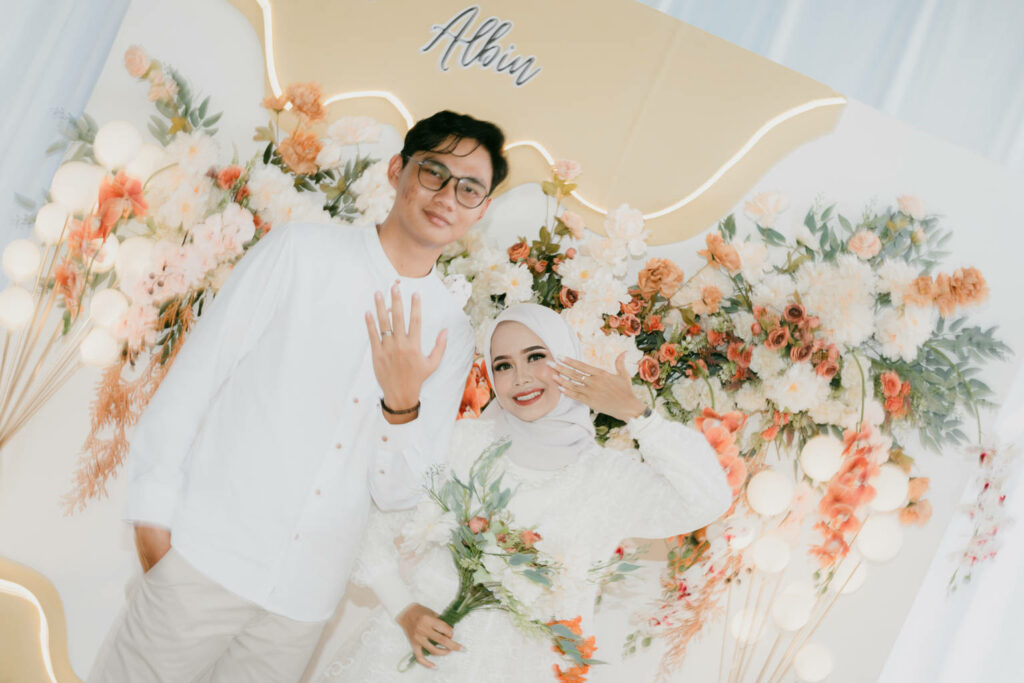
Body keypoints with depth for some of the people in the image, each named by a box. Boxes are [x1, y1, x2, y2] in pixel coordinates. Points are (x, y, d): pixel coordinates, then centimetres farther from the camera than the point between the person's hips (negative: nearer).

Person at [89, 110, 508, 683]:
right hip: (209, 554, -2)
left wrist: (403, 402, -13)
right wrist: (155, 515, -5)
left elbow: (397, 494, 5)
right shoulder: (300, 252, 0)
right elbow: (195, 375, -1)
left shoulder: (453, 333, 7)